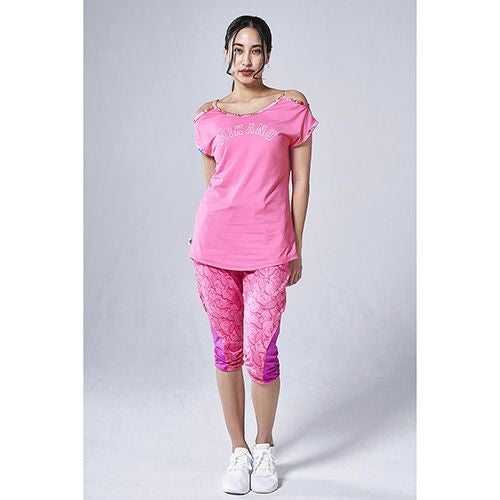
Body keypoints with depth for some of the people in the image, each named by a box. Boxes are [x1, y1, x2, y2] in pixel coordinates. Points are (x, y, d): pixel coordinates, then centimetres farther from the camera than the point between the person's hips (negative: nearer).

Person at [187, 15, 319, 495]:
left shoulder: (292, 106, 3)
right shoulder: (208, 115, 9)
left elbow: (300, 183, 4)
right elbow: (210, 183, 14)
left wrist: (296, 249, 2)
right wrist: (202, 245, 14)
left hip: (267, 248, -2)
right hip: (214, 244, 2)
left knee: (260, 352, -4)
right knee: (227, 348, 8)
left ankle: (264, 446, 22)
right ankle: (238, 449, 25)